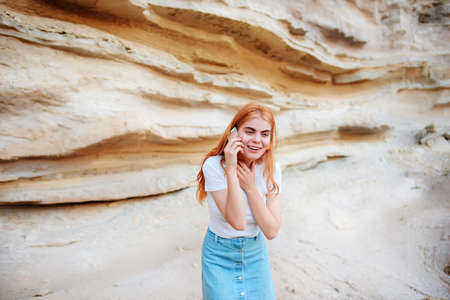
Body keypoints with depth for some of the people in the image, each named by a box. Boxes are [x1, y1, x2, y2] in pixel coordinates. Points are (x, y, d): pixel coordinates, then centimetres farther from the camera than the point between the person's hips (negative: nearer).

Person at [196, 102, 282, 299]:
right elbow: (238, 222, -27)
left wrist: (250, 186, -25)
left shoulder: (271, 169, -11)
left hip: (255, 252, 3)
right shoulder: (214, 165, -21)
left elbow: (271, 231, -17)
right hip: (219, 255, -3)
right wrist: (230, 170, -33)